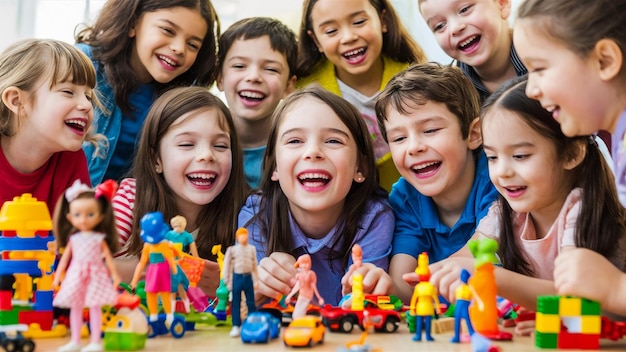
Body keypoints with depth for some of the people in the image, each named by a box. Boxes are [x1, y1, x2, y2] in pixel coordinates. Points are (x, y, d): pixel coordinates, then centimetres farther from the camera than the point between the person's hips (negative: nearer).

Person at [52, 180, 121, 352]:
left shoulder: (100, 238, -4)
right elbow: (65, 257, 8)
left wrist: (114, 275, -3)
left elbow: (108, 257, -1)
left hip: (95, 275, -3)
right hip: (76, 276, 3)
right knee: (75, 307, 6)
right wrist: (58, 275, 7)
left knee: (95, 307, -3)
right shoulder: (73, 238, 4)